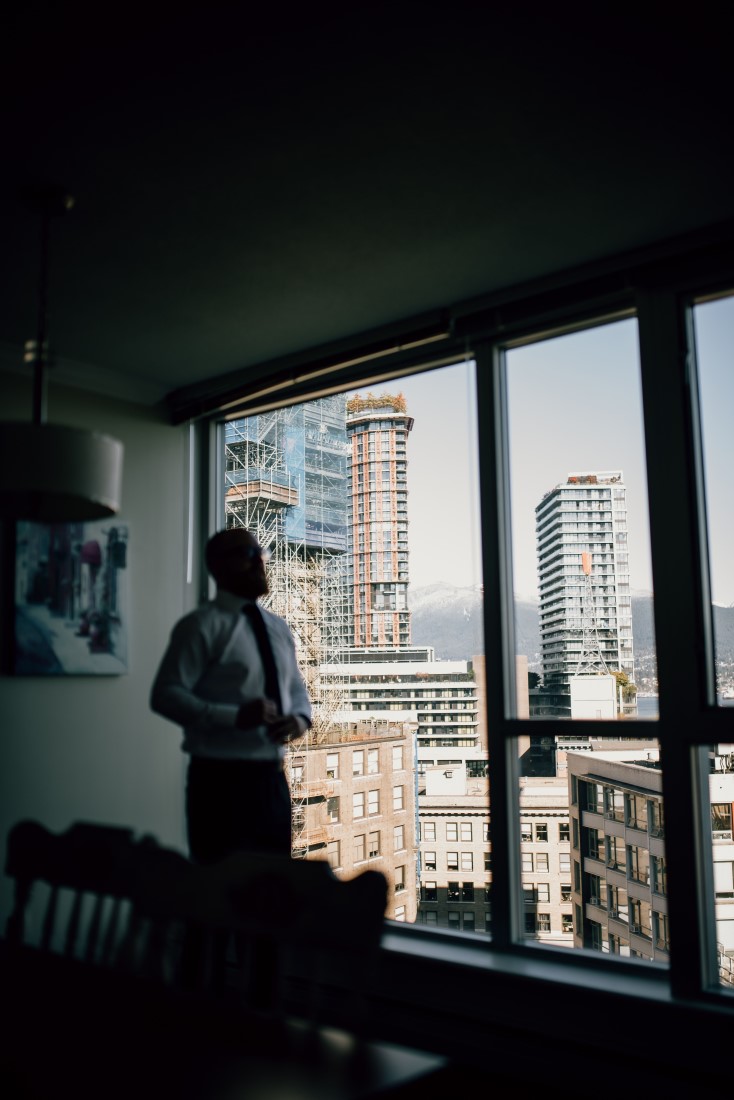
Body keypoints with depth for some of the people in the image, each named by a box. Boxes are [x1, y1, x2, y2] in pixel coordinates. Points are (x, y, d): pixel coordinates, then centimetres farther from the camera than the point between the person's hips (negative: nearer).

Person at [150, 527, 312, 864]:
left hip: (271, 778, 7)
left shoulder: (278, 627, 13)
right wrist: (235, 717, -27)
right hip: (221, 781, -7)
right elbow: (165, 695, -16)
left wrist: (301, 717, -2)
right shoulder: (202, 625, -9)